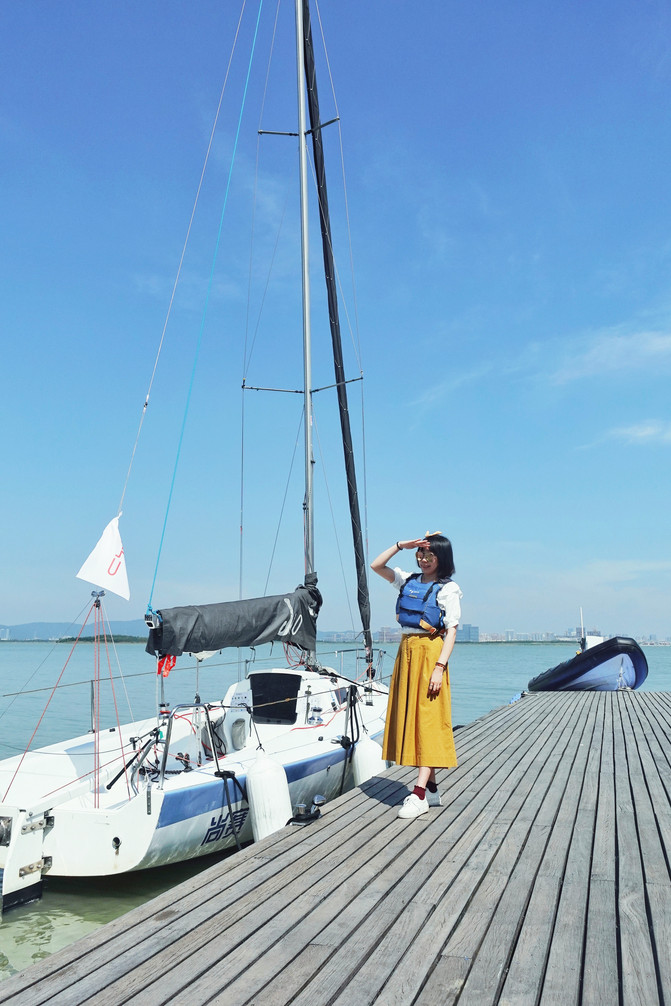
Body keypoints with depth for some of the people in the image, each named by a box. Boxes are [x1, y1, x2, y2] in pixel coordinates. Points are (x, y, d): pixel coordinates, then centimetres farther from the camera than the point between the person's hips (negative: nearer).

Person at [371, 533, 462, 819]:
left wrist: (440, 666, -18)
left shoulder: (447, 589, -3)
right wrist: (401, 545, 5)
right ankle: (432, 788, 17)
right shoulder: (409, 580, 14)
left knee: (427, 720, -8)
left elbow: (451, 630, -9)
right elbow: (376, 565, 15)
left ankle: (419, 795, -9)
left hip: (430, 653, -7)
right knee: (409, 718, 8)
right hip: (406, 651, 7)